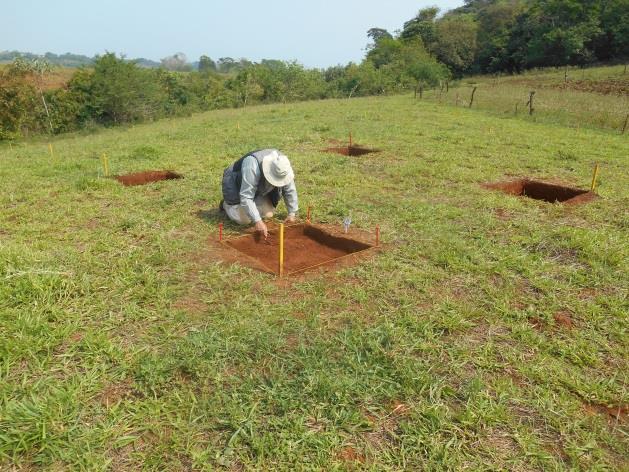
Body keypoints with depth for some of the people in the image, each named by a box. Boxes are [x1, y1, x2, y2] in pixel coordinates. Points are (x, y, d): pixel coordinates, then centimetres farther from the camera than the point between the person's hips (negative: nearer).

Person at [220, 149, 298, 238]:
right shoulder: (252, 167, -42)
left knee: (268, 214, -7)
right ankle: (226, 204, 11)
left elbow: (290, 190, -11)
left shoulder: (282, 166, -24)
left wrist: (292, 213, -14)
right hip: (235, 184, -6)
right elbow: (246, 197, -42)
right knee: (245, 219, -16)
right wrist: (257, 221, -46)